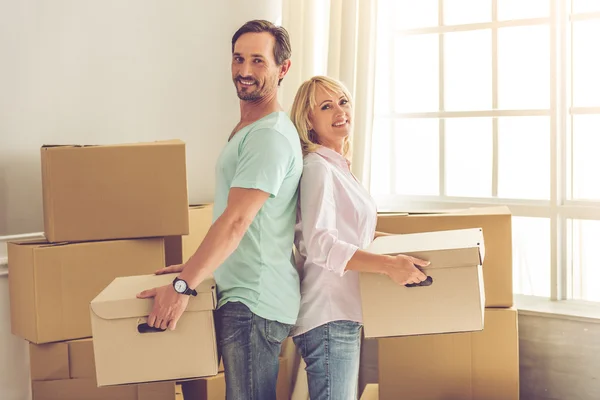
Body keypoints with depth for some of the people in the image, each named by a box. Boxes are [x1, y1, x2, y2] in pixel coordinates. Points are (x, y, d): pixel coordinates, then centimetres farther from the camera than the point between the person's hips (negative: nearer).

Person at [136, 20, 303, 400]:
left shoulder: (270, 135, -17)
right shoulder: (246, 130, 16)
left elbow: (236, 220, -23)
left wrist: (184, 285, -22)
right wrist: (194, 267, 21)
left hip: (254, 302, -10)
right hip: (241, 296, 10)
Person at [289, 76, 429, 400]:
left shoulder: (338, 166, 16)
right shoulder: (317, 167, -14)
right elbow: (320, 244, -26)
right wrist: (387, 265, -32)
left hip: (342, 313, 10)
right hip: (328, 317, -10)